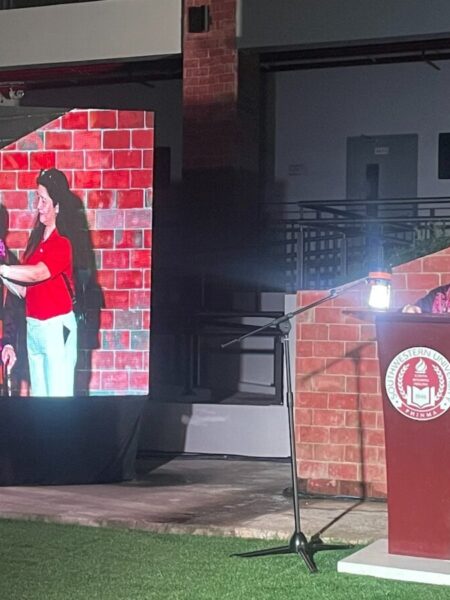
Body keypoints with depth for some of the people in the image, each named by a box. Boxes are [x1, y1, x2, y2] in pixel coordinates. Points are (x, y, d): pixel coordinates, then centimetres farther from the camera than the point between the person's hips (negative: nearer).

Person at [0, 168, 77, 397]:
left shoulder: (61, 244, -12)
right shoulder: (35, 241, 11)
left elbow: (36, 274, -25)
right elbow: (24, 289, 12)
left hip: (56, 328, -8)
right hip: (33, 327, 8)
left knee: (58, 397, -3)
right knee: (37, 395, 12)